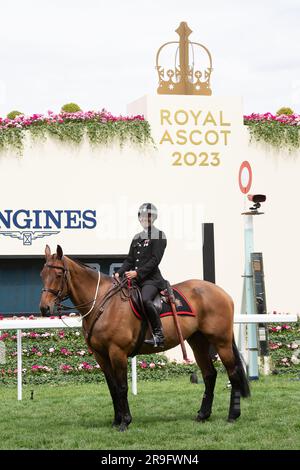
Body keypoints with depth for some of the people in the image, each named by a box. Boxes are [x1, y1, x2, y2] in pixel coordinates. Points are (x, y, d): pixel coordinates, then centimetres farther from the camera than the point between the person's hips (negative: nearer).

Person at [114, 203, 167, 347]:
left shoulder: (159, 236, -1)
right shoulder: (137, 237, 20)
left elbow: (155, 260, -11)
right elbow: (129, 260, 17)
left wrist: (137, 272, -21)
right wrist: (119, 273, 0)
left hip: (151, 278, -8)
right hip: (135, 278, 8)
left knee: (145, 299, -34)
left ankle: (159, 335, -30)